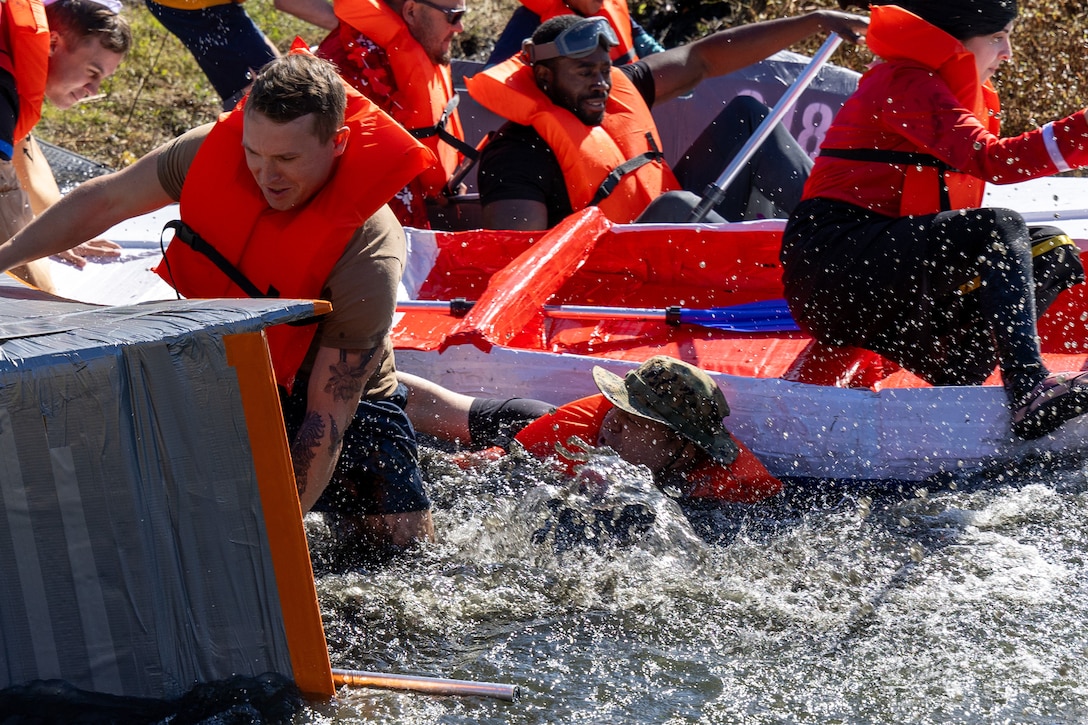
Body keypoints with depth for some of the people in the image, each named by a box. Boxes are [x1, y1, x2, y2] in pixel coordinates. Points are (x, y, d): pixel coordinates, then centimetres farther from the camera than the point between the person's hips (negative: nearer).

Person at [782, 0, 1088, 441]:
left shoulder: (962, 91, 23)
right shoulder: (903, 82, -9)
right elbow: (991, 161, -23)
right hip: (836, 267, -10)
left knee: (1051, 252, -1)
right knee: (1001, 228, -27)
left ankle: (955, 386, -15)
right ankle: (1030, 391, -39)